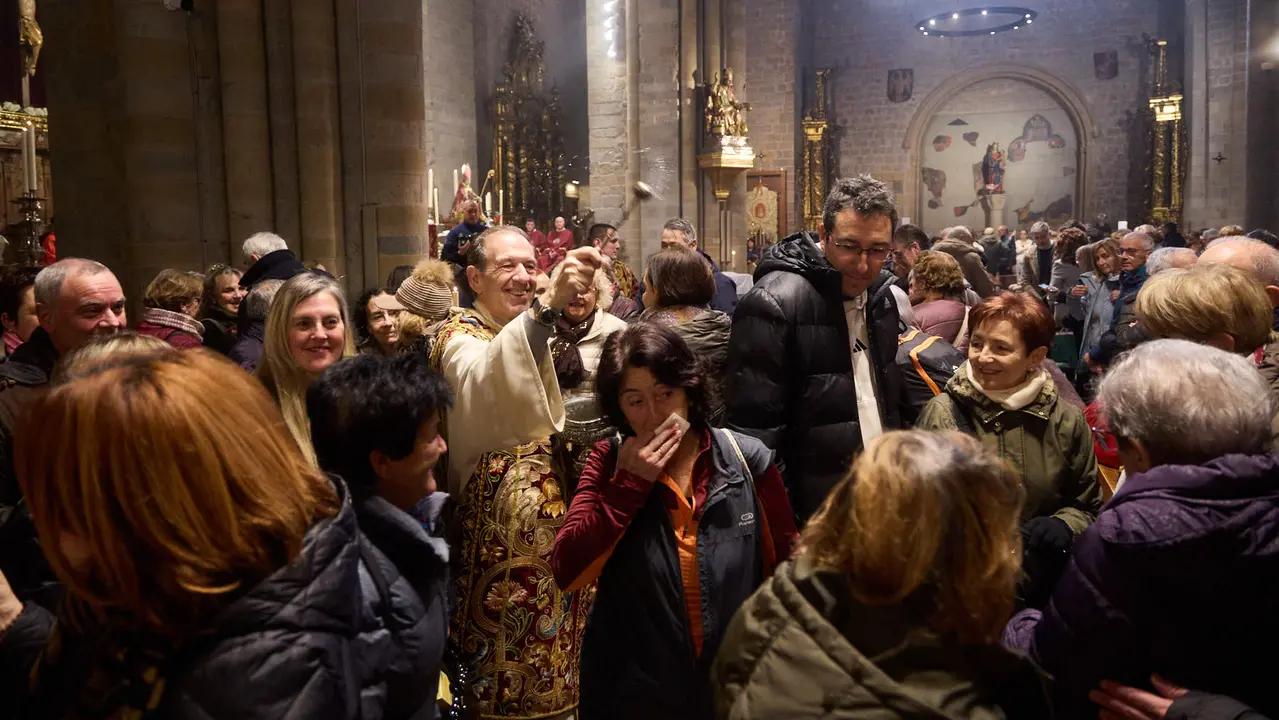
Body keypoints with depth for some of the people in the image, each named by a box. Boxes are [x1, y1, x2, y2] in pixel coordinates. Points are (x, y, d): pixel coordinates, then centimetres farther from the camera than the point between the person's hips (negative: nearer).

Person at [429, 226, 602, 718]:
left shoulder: (537, 331, 12)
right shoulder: (461, 336, -12)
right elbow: (485, 379, -39)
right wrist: (548, 305, -52)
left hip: (555, 515, 7)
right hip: (502, 525, -7)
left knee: (555, 635, 16)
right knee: (509, 655, 0)